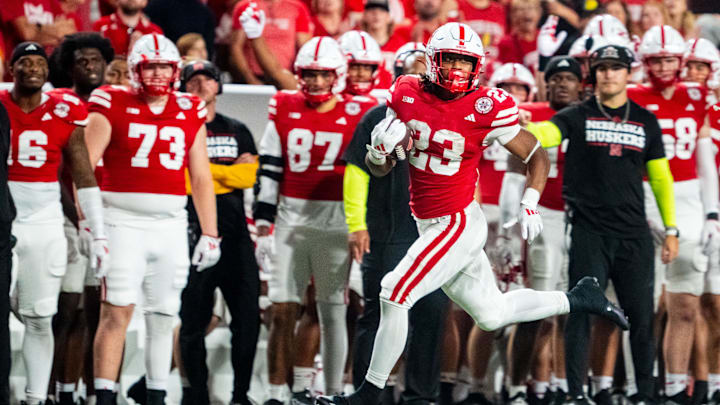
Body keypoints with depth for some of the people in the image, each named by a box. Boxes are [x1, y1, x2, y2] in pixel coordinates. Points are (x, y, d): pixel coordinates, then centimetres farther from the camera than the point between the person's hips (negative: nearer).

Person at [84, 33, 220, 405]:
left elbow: (201, 179, 15)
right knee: (117, 311, -10)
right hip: (123, 221, -4)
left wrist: (210, 234, 11)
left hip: (170, 225, 4)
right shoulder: (113, 106, -1)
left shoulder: (190, 114, 11)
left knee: (163, 315, 7)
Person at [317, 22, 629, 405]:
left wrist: (529, 205, -17)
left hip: (459, 225, -6)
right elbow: (378, 169, 7)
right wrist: (380, 148, -16)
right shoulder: (407, 95, 0)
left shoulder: (486, 108, -14)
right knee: (492, 313, 16)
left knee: (395, 294, -15)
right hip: (431, 226, 6)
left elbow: (536, 155, -3)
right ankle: (579, 298, 36)